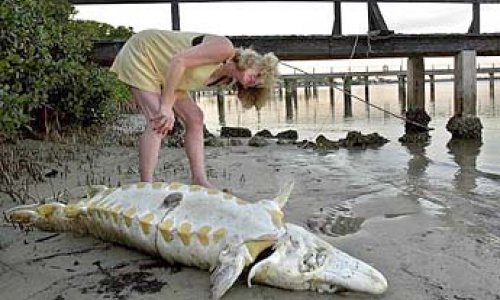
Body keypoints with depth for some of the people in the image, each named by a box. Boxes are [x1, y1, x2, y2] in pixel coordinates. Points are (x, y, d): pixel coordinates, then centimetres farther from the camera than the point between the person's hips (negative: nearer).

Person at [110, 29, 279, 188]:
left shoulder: (226, 79, -1)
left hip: (162, 73, 9)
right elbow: (178, 61, -33)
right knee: (156, 123, -21)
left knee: (194, 118, 1)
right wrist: (166, 107, -34)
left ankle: (199, 181, 2)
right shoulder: (226, 49, -27)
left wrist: (168, 109, -23)